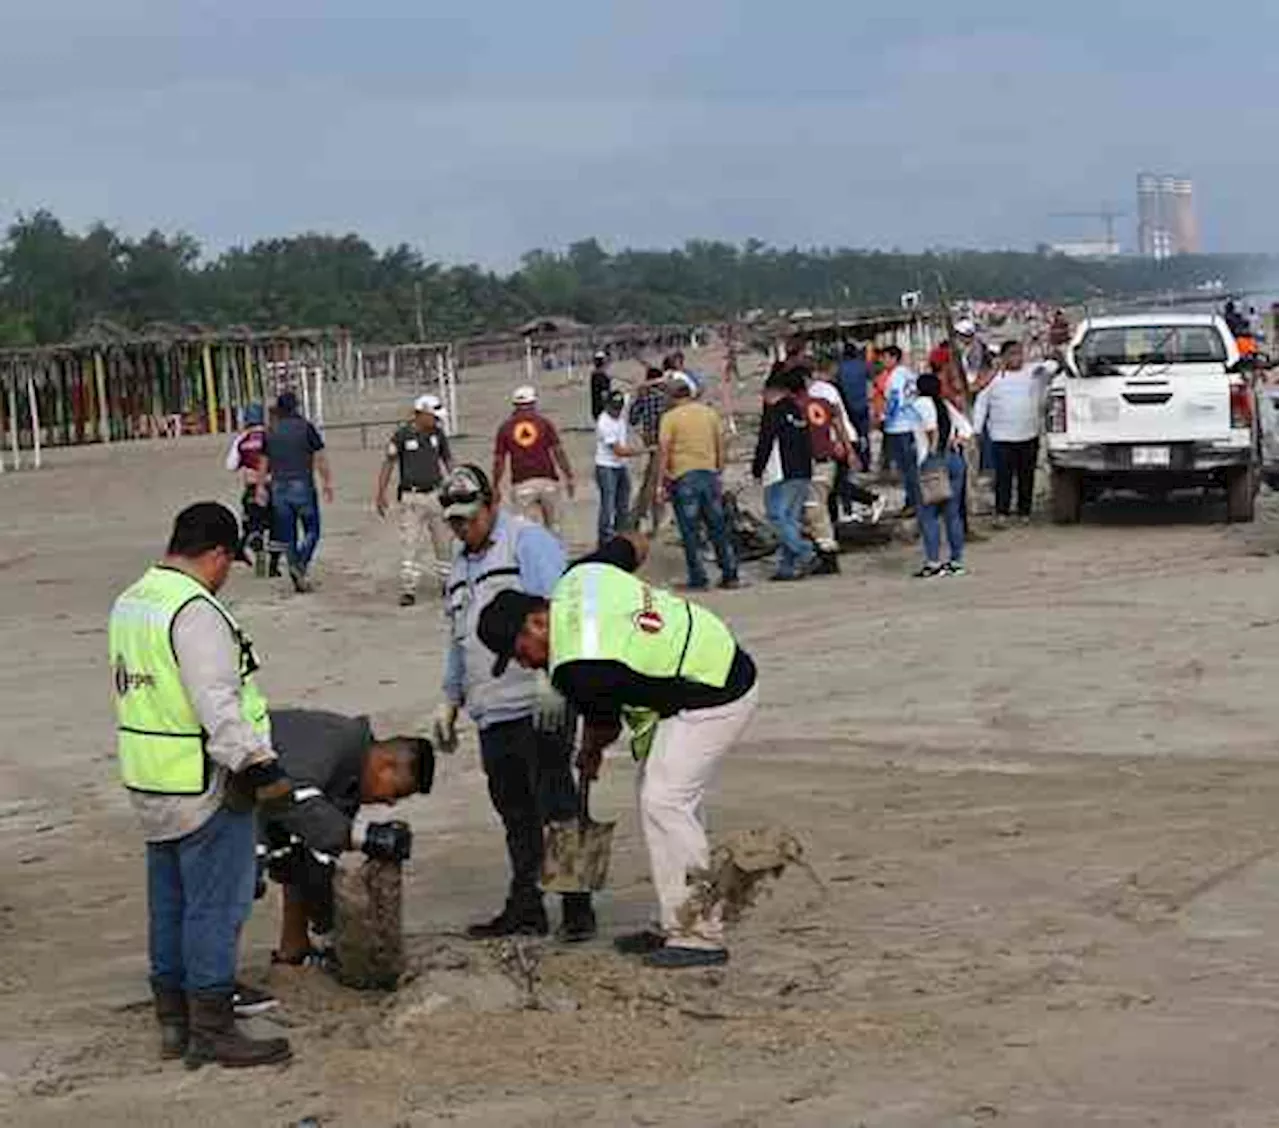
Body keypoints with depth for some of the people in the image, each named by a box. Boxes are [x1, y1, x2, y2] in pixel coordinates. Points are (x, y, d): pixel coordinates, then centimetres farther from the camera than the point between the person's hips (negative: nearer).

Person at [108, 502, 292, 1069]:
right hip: (203, 788, -10)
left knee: (170, 904, 16)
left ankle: (172, 1021, 24)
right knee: (216, 906, -3)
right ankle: (211, 1029, 1)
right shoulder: (196, 613, -19)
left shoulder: (128, 603, 12)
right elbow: (218, 707, -24)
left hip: (149, 786, 10)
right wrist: (258, 766, -19)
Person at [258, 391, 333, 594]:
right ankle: (301, 564, -20)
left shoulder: (271, 432, 7)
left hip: (279, 488, 4)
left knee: (287, 536, 8)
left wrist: (261, 487, 20)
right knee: (311, 530, 5)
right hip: (302, 485, -4)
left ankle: (298, 580, 7)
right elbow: (320, 459, -5)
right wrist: (328, 483, 2)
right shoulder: (306, 428, -4)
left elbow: (264, 463, 12)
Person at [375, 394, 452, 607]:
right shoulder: (402, 435, -7)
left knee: (444, 542, 8)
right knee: (410, 544, -7)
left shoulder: (437, 434, 7)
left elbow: (446, 461, 18)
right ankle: (408, 590, -6)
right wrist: (380, 493, -10)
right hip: (411, 497, -4)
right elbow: (388, 463, -5)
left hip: (436, 495, 5)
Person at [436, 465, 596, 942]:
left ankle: (577, 907, -1)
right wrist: (450, 702, 25)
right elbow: (459, 642, 29)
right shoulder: (461, 564, 21)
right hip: (492, 713, 8)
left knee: (555, 805, -6)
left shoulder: (528, 541, -5)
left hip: (540, 706, -8)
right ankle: (525, 907, 15)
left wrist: (552, 679, -23)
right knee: (515, 811, 10)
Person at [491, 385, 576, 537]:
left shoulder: (505, 427, 4)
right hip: (547, 481, 0)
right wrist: (569, 477, 6)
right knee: (553, 526, 13)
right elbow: (558, 452, 0)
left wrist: (496, 487, 14)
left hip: (522, 484, 0)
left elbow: (499, 460, 5)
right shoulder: (544, 423, 3)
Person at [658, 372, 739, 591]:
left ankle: (699, 580, 0)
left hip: (683, 477, -4)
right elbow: (721, 447, 12)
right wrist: (719, 473, 21)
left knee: (690, 532, 1)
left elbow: (664, 451, -10)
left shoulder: (670, 418, -6)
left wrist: (660, 482, -7)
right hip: (710, 474, 4)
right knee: (718, 528, 11)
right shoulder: (710, 413, 8)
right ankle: (730, 575, 14)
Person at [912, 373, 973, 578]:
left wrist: (933, 444, -14)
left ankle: (934, 562, -7)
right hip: (955, 459, 6)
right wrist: (955, 442, 10)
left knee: (927, 514, -2)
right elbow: (966, 429, 12)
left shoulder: (922, 403, -2)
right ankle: (957, 561, 12)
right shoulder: (947, 405, 16)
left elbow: (930, 421, -23)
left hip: (933, 461, -6)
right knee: (953, 513, 10)